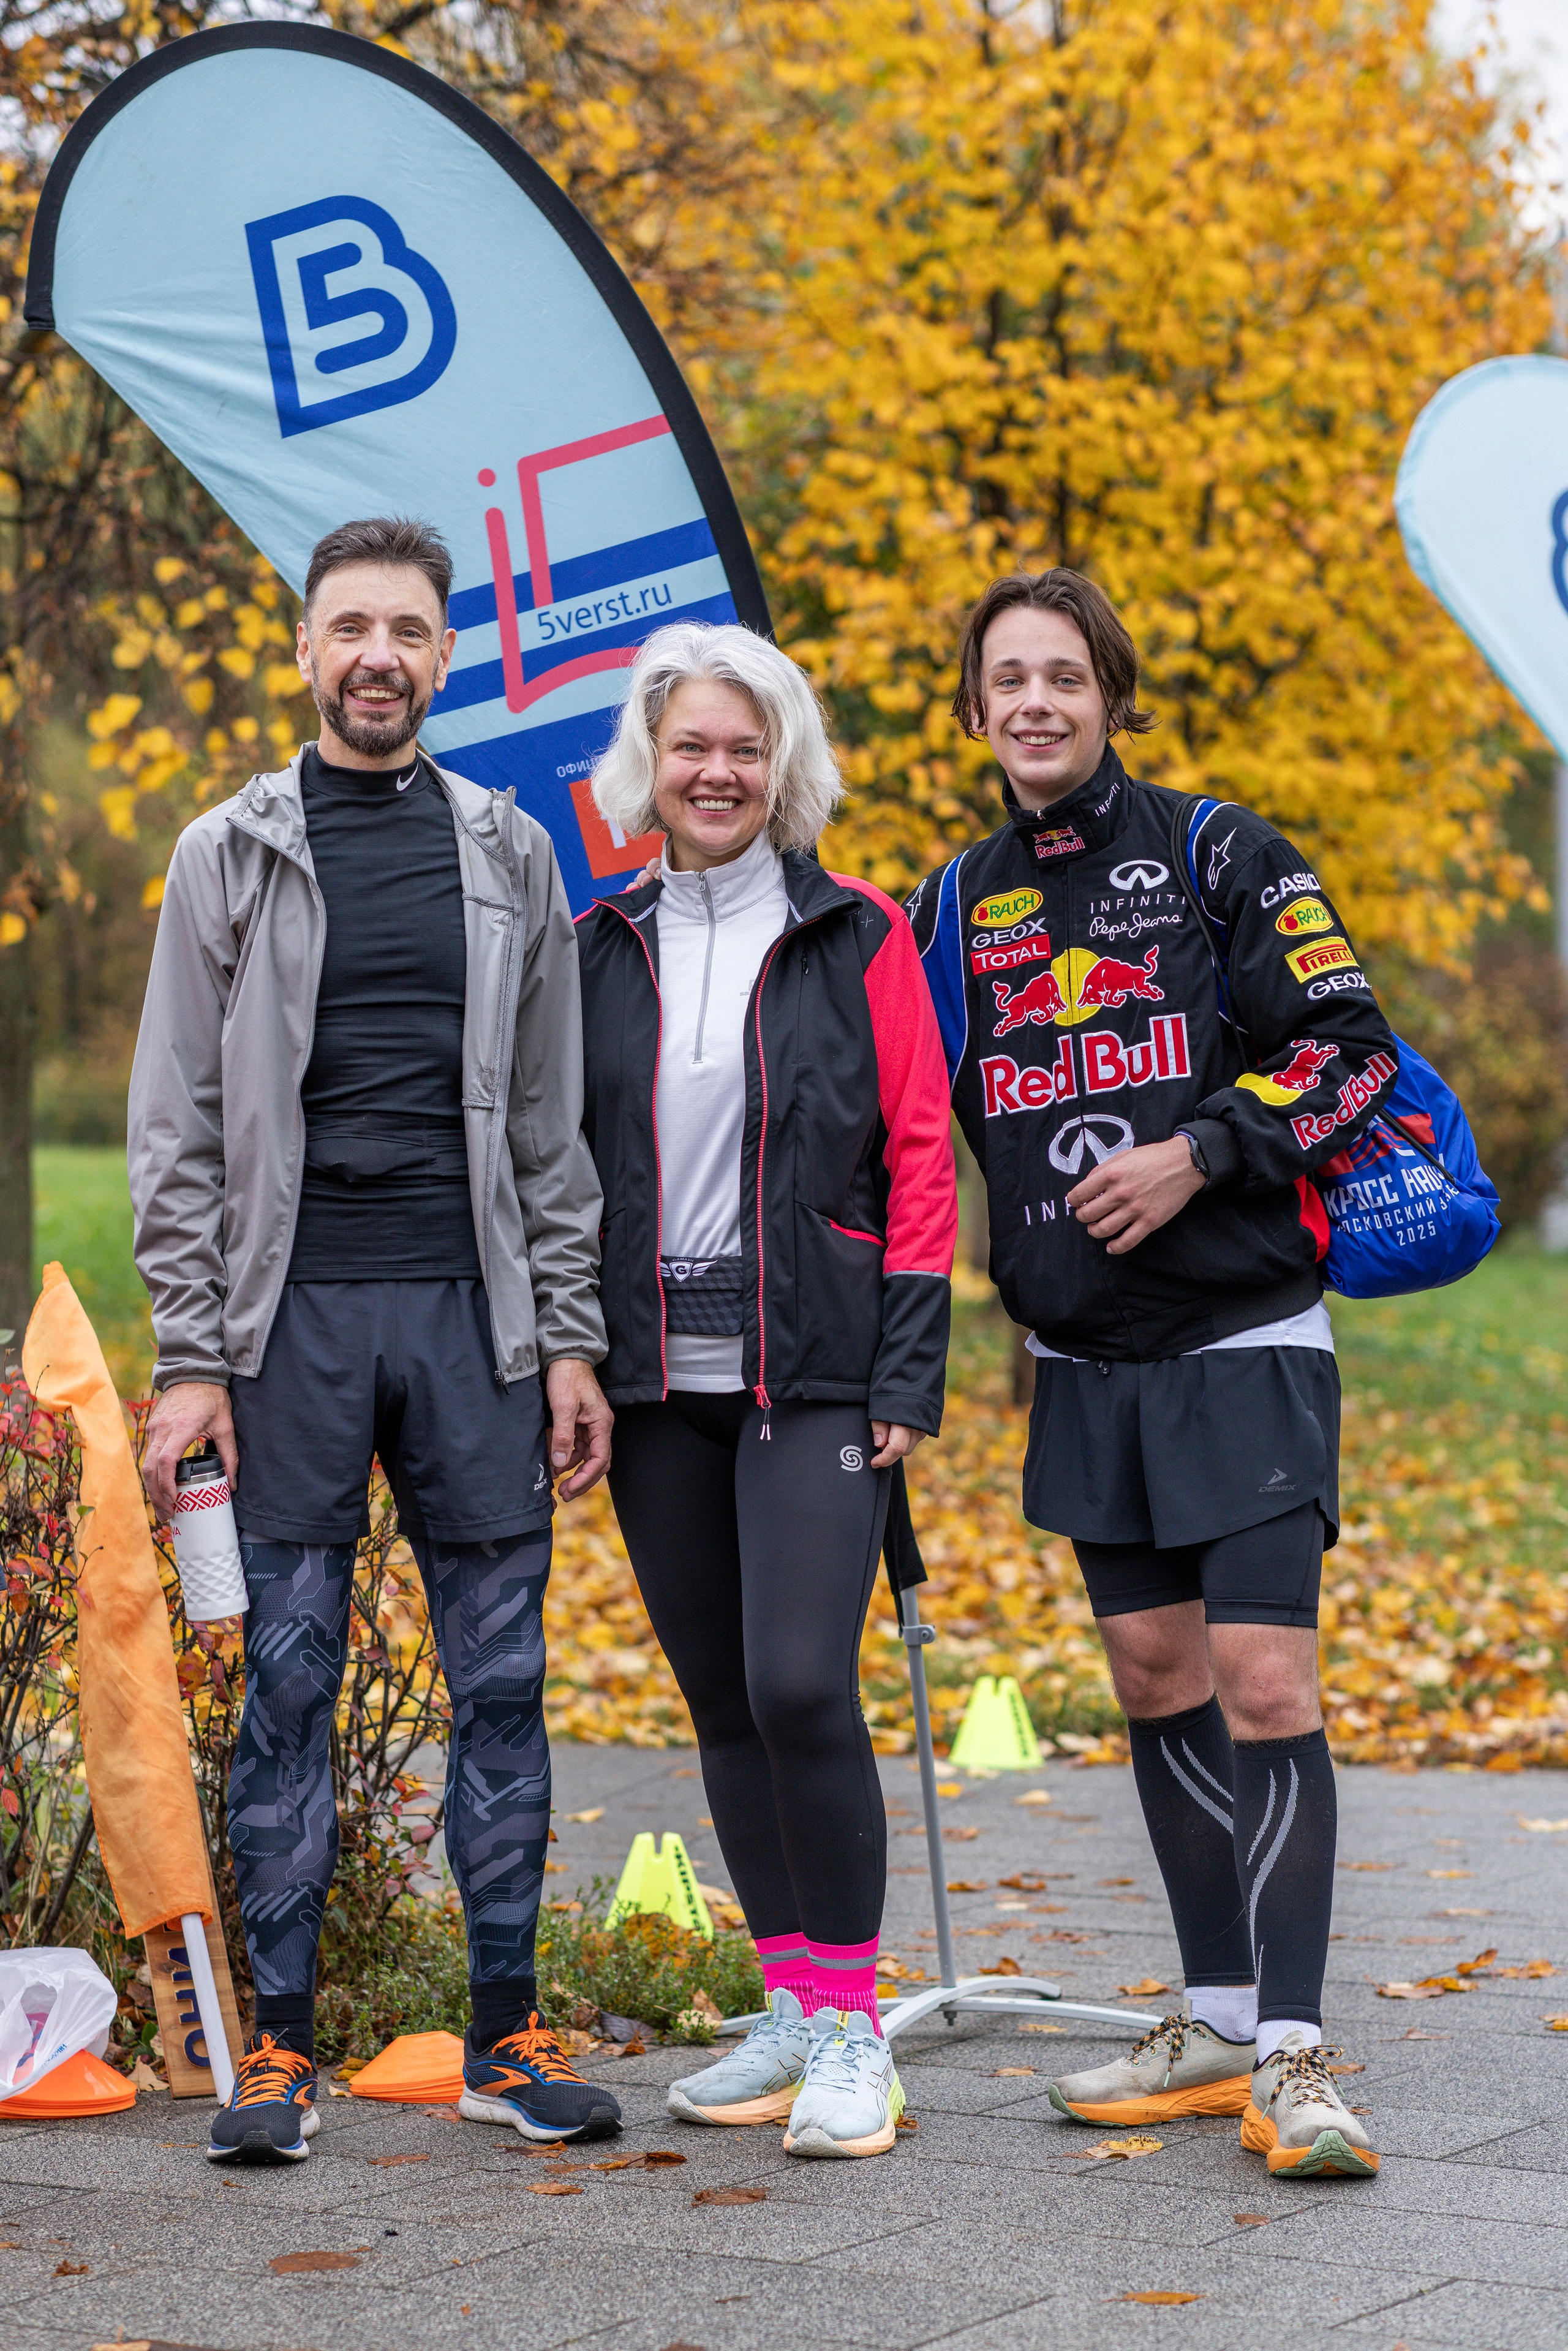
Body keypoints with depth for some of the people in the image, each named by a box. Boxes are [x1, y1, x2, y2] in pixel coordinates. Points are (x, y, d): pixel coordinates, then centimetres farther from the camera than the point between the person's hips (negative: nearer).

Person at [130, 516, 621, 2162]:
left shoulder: (508, 855, 11)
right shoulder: (230, 855, 5)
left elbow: (552, 1121, 11)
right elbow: (175, 1127, 2)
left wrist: (570, 1337, 3)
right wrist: (190, 1355, -6)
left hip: (474, 1313, 2)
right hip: (294, 1314, -2)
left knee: (502, 1680, 3)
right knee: (286, 1680, 1)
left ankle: (507, 2036, 12)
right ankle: (280, 2047, 9)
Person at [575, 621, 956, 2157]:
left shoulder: (857, 938, 2)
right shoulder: (600, 951, 10)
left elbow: (920, 1155, 0)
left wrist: (908, 1370, -8)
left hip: (812, 1372, -4)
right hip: (654, 1378, 4)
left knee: (800, 1685, -15)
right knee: (721, 1702, 8)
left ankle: (853, 2028, -3)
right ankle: (791, 2009, 20)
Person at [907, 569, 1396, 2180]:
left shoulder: (1218, 855, -3)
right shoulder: (955, 906, 11)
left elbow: (1350, 1049, -5)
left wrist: (1197, 1154, -16)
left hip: (1243, 1344, -5)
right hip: (1085, 1364, 5)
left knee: (1263, 1685, -12)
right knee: (1155, 1680, 10)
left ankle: (1290, 2055, -8)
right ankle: (1217, 2023, 20)